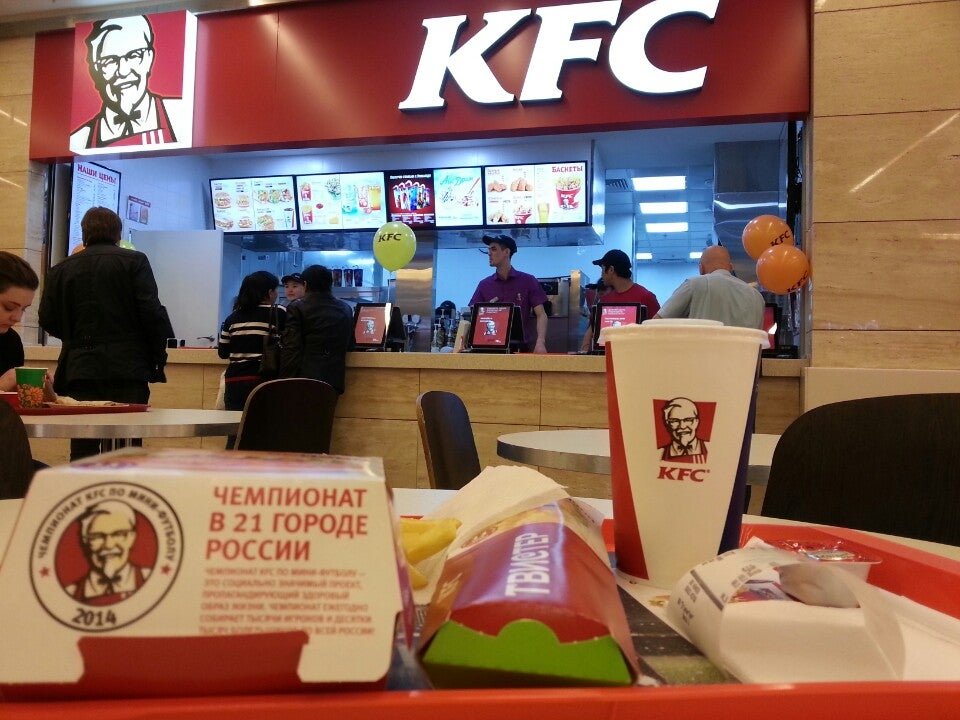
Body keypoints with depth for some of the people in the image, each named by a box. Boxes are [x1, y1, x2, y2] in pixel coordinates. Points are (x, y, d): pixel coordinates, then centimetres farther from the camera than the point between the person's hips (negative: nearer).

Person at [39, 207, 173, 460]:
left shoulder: (61, 269, 8)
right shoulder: (134, 261, -1)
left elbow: (48, 321, 6)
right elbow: (152, 312, -9)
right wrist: (159, 354, 1)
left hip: (80, 370, 3)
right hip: (128, 368, -2)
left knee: (82, 451, 7)